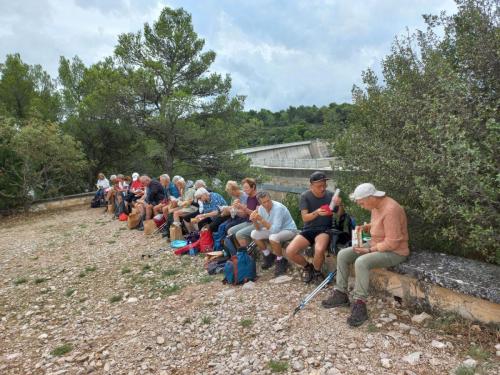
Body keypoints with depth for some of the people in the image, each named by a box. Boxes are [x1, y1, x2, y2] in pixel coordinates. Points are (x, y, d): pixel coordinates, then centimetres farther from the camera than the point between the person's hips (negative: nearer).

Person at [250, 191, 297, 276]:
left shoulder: (278, 208, -29)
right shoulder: (261, 208, -9)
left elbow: (275, 230, -34)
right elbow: (259, 229, -6)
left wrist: (261, 220, -36)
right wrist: (254, 220, -25)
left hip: (289, 230, -7)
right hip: (274, 230, 7)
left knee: (273, 237, -35)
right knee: (254, 234, -4)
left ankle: (281, 261, -9)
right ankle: (268, 256, 14)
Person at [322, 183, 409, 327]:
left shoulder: (390, 210, -27)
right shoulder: (376, 206, 1)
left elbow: (392, 243, -26)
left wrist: (369, 250, -20)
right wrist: (365, 227, 1)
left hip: (394, 251, -9)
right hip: (375, 244, 10)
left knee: (361, 262, -33)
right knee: (342, 255, -2)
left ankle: (360, 306, -21)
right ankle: (341, 294, 5)